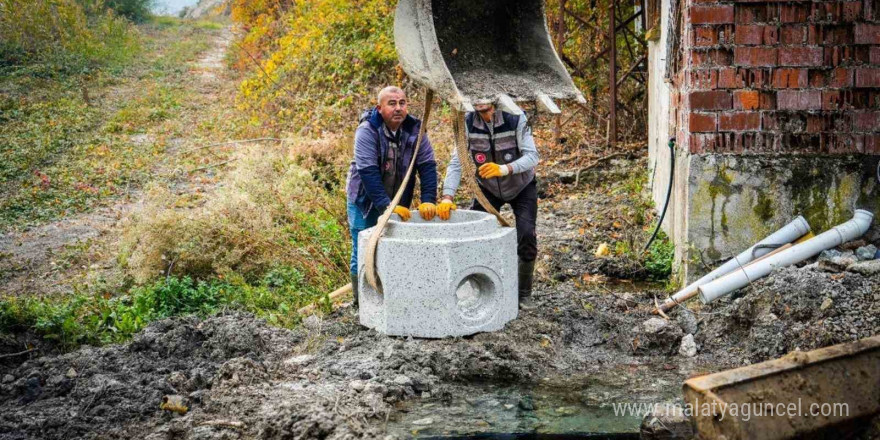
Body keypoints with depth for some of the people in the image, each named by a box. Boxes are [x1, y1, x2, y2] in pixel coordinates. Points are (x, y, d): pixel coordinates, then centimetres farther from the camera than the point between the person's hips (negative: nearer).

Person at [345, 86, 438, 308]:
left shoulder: (414, 130, -8)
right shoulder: (367, 131, -21)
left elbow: (427, 165, -10)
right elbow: (368, 172, -28)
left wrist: (428, 200, -22)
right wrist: (386, 206, -34)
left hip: (397, 201, 4)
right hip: (365, 200, -4)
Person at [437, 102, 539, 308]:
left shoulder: (515, 118, -25)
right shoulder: (467, 123, -18)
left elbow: (532, 156, -31)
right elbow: (456, 162, -22)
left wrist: (505, 169, -50)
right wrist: (447, 196, -37)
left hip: (522, 187, -2)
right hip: (488, 188, 2)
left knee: (526, 234, -16)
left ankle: (524, 293, 3)